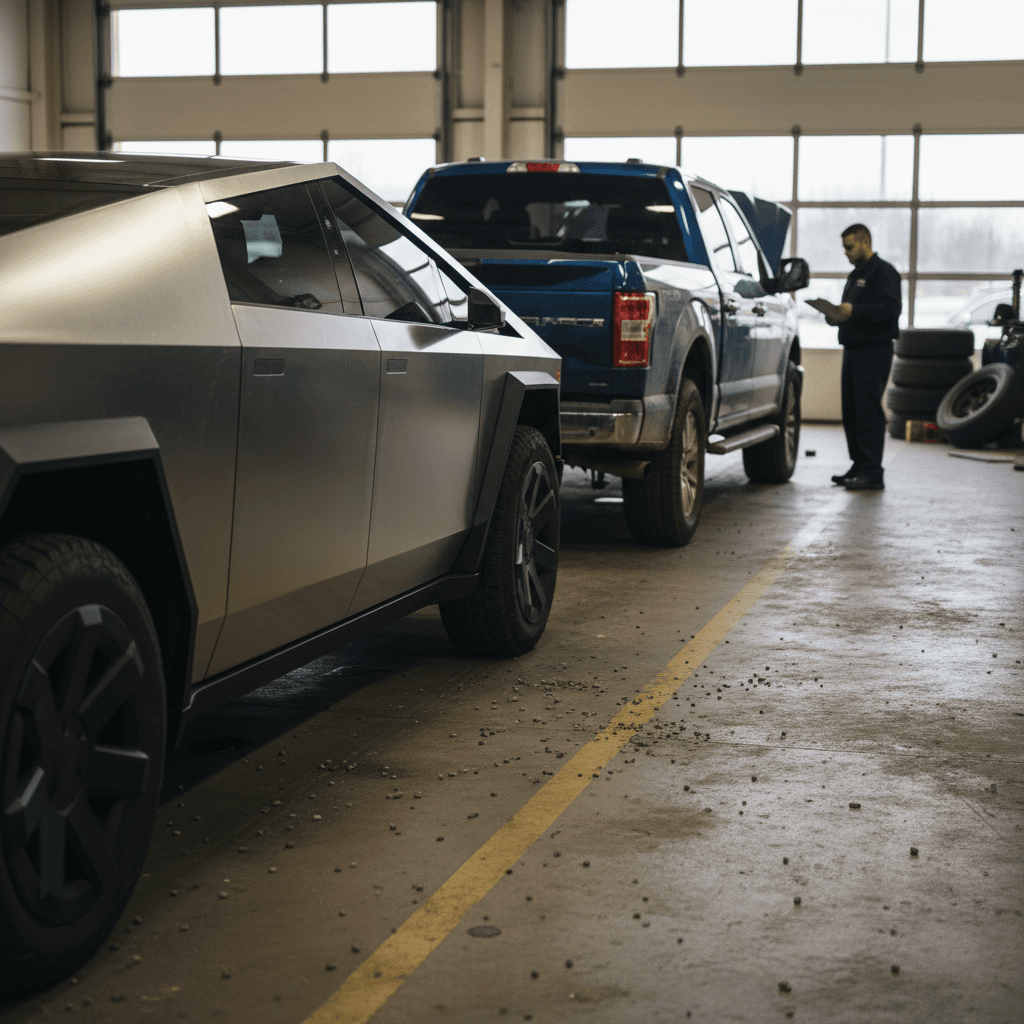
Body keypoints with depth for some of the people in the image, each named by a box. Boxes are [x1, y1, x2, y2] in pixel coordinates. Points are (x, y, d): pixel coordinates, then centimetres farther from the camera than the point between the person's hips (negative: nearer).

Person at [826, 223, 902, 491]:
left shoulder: (883, 271, -7)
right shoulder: (855, 274, 23)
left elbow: (892, 308, -20)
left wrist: (854, 311, -26)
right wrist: (837, 316, 8)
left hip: (874, 351, -9)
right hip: (853, 349, 9)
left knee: (869, 412, -11)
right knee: (851, 413, 10)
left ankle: (872, 473, -12)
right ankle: (859, 467, 17)